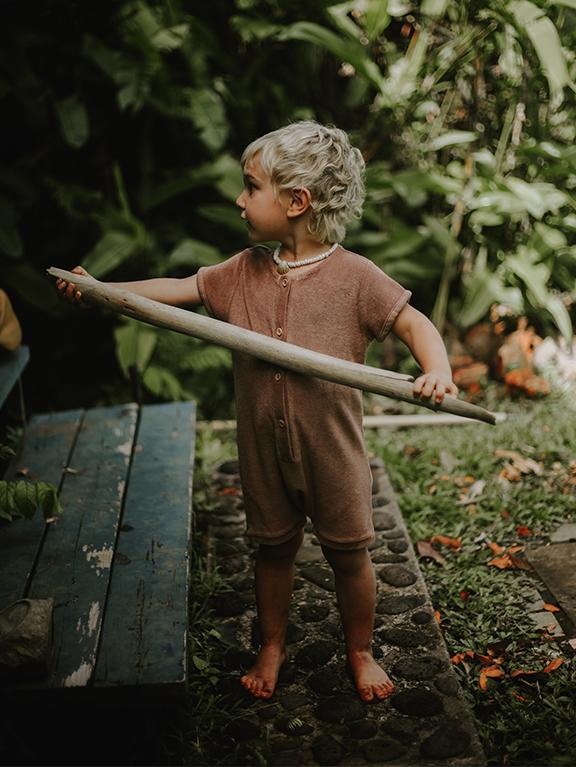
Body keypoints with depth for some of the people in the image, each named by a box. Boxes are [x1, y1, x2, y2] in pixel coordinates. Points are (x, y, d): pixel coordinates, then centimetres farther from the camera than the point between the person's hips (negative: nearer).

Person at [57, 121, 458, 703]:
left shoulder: (354, 276, -13)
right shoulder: (244, 272, 1)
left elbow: (415, 324, -13)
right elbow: (178, 290, 7)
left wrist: (437, 370, -33)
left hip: (332, 447, -3)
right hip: (263, 446, 4)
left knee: (348, 552, 12)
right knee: (272, 547, 19)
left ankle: (359, 652, 35)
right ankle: (272, 647, 40)